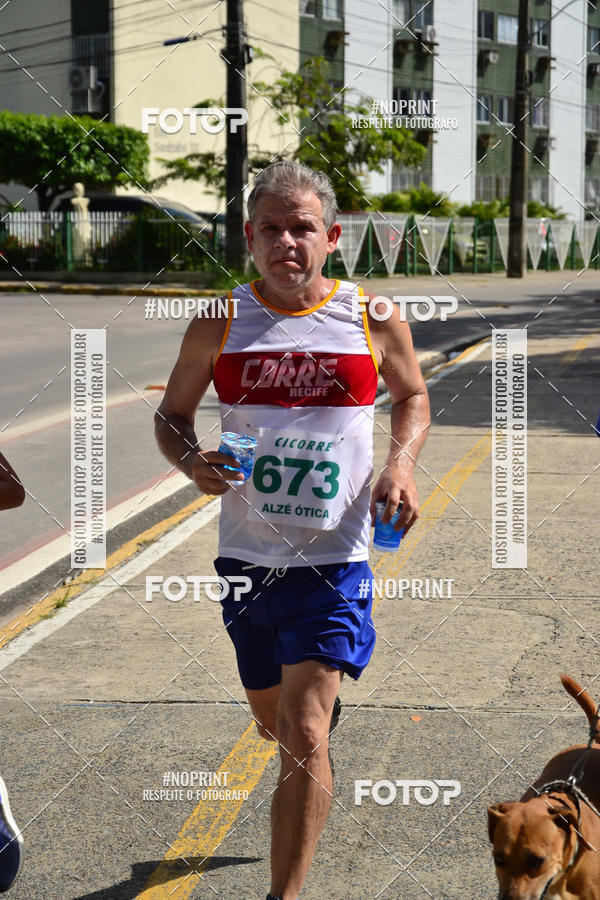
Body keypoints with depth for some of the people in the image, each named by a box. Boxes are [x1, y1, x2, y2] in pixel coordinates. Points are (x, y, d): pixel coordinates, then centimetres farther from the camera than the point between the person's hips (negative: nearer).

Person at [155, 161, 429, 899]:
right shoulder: (218, 328, -3)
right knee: (272, 721, 22)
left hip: (333, 560, -3)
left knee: (302, 739, -13)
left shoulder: (375, 322, -4)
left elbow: (412, 397, 15)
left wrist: (401, 463, -5)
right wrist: (193, 461, -13)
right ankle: (323, 696, 60)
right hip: (246, 555, 3)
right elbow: (171, 415, 9)